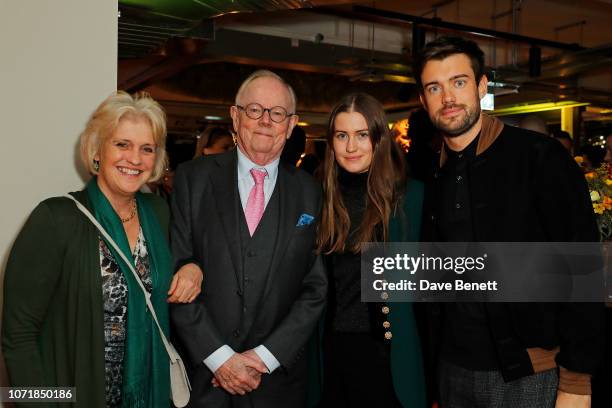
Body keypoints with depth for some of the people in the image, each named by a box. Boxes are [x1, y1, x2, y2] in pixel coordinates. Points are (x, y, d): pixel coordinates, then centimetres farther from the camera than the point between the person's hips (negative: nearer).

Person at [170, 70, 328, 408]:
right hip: (202, 374, 0)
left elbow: (316, 288, -1)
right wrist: (219, 358, -11)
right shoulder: (193, 178, -3)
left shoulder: (309, 193, 0)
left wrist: (264, 357, -9)